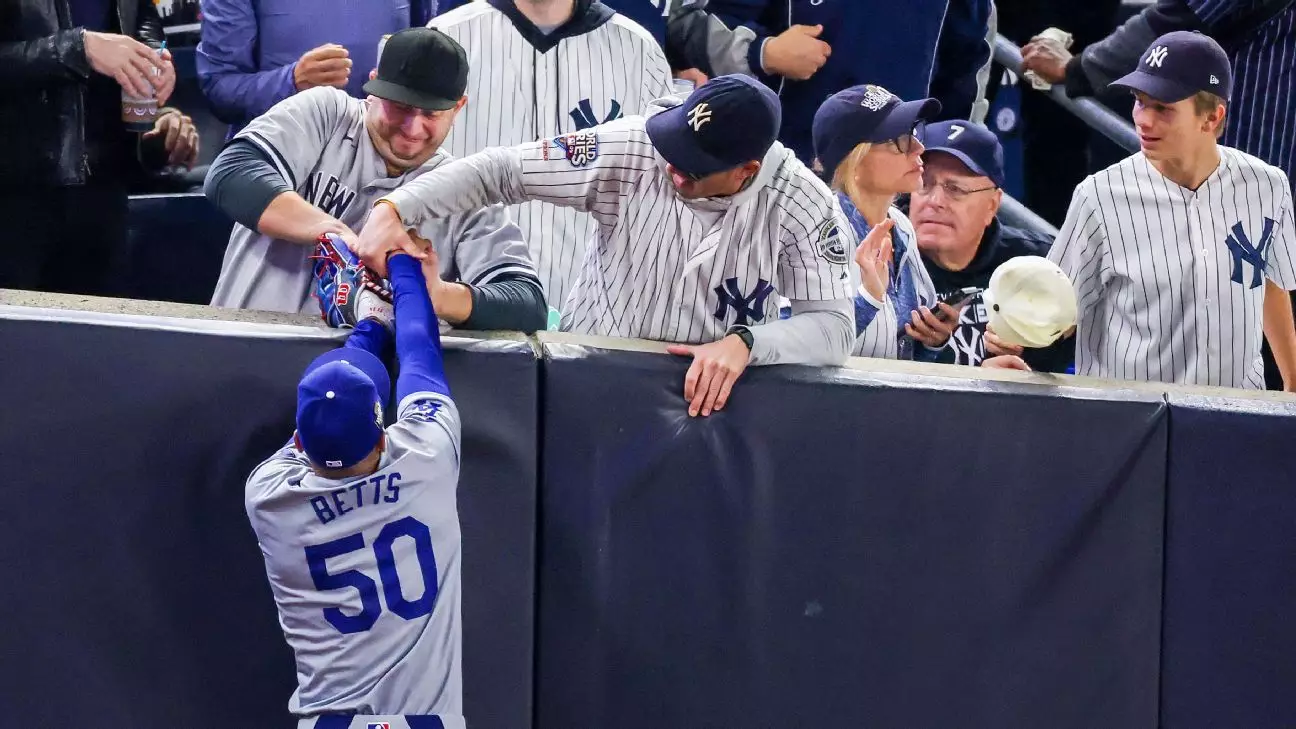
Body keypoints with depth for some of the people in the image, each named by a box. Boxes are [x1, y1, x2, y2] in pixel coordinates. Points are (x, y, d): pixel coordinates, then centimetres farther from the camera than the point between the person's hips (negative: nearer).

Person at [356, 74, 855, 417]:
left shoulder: (800, 205, -14)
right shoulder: (629, 151, -13)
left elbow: (834, 325, -15)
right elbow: (499, 170, -10)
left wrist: (744, 342, -33)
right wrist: (392, 209, -21)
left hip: (706, 396, 0)